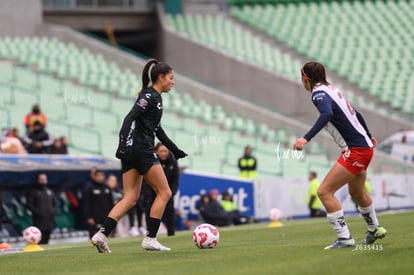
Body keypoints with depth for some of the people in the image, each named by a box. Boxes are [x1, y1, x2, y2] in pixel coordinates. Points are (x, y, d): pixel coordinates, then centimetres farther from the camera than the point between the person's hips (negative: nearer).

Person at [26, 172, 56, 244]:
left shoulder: (50, 192, 17)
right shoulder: (33, 192, 1)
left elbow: (54, 203, 23)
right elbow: (29, 205, -4)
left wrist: (53, 211, 4)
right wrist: (37, 212, -14)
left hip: (49, 220, 5)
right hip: (39, 221, -5)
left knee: (46, 241, 6)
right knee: (40, 241, -13)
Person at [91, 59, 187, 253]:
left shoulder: (155, 98, 21)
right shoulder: (150, 96, -9)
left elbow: (156, 128, 31)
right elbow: (130, 118, -19)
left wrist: (174, 149, 33)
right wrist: (125, 143, -28)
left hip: (131, 151, 9)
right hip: (141, 149, -9)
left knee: (130, 198, 4)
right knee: (164, 192, -2)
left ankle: (101, 235, -7)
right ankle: (150, 239, -2)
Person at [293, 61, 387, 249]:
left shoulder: (319, 93, -14)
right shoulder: (331, 89, 13)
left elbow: (327, 114, -35)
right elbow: (355, 114, 25)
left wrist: (306, 138, -43)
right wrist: (368, 135, 40)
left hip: (357, 150, -10)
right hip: (365, 145, 10)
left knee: (325, 192, -12)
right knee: (357, 192, 30)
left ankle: (345, 238, -12)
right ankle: (374, 229, 48)